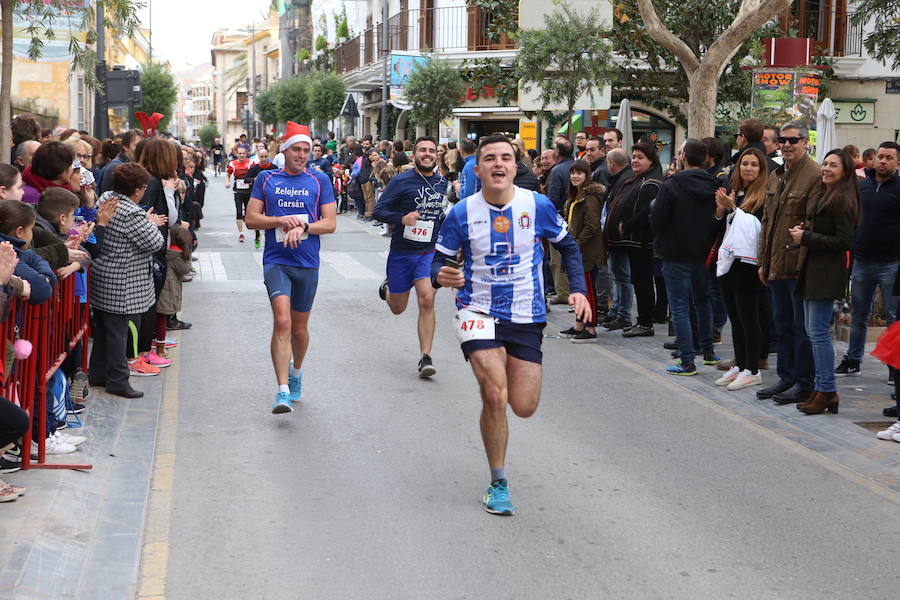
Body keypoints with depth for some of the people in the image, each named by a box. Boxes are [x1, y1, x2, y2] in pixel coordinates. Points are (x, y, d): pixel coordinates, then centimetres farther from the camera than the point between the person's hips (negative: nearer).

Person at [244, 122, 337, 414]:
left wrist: (302, 227, -14)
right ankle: (283, 391, -19)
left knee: (300, 329, 12)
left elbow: (330, 223, 2)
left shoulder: (319, 180, 6)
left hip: (307, 263, 1)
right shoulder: (266, 179, 7)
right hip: (276, 261, -1)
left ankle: (296, 372, 40)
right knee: (282, 322, -18)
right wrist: (282, 220, -11)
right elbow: (251, 219, 4)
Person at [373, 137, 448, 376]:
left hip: (429, 252, 2)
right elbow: (379, 210, -12)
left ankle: (425, 358, -11)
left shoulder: (442, 183, 6)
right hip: (402, 251, -1)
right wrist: (402, 218, -27)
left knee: (427, 301, -18)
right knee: (397, 308, 13)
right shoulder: (401, 181, -9)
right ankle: (388, 288, 50)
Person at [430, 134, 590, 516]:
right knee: (495, 395, -18)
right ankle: (498, 484, 0)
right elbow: (440, 259, 1)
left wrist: (578, 289, -3)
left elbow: (568, 245, 9)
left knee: (524, 407, 1)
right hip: (479, 313, -2)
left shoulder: (538, 206, -5)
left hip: (527, 318, 2)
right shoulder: (462, 213, -7)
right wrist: (441, 276, -23)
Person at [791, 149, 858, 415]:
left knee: (819, 332, -9)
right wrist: (805, 230, 8)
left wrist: (806, 238, -14)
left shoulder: (842, 201, -13)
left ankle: (827, 391, -3)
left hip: (827, 273, -10)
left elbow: (843, 242, -18)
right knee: (813, 331, 10)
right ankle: (821, 389, 16)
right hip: (813, 270, 10)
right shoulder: (824, 196, 19)